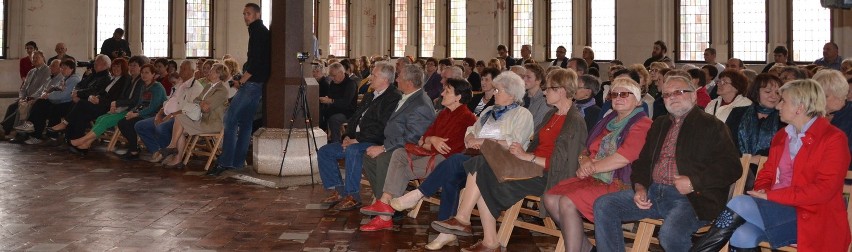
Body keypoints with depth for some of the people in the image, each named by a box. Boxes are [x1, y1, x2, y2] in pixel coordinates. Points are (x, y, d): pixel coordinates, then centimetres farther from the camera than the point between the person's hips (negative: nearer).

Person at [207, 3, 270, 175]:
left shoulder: (258, 31, -10)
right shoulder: (263, 32, 20)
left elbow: (255, 61, -19)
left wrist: (241, 81, -13)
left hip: (251, 83, -10)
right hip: (258, 83, 10)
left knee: (230, 119, -10)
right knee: (245, 122, 12)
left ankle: (225, 163, -13)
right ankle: (238, 162, 15)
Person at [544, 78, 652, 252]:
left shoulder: (642, 124, -7)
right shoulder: (608, 122, 19)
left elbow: (623, 158, -19)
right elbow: (587, 151, 20)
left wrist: (591, 167, -9)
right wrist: (585, 161, -5)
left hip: (620, 184, -9)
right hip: (594, 179, 9)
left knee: (567, 203, -26)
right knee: (550, 199, -8)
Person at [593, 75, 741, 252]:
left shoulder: (711, 126, 3)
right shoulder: (659, 125, 22)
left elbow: (732, 168, -6)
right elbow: (642, 161, 25)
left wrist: (694, 182, -16)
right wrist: (640, 188, 5)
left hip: (690, 198, -6)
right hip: (652, 193, 7)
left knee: (671, 233, -35)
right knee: (603, 206, -11)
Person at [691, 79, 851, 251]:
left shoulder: (833, 139, -5)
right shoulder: (781, 136, 18)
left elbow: (824, 189, -15)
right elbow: (767, 173, 18)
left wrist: (770, 196, -18)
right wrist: (761, 193, -7)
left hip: (813, 217, -6)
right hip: (776, 208, 6)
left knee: (741, 203, -27)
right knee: (742, 236, -29)